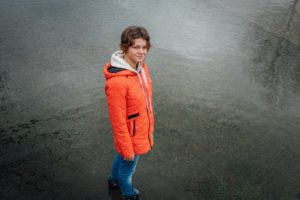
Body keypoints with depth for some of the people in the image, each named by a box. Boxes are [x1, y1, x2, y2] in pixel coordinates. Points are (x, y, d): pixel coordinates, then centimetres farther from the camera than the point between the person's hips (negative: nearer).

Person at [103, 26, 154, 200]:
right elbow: (118, 120, -25)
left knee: (122, 158, 32)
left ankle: (114, 180, 60)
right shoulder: (117, 82, -33)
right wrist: (127, 148, -16)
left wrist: (149, 125, 16)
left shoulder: (141, 67, -7)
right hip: (132, 137, -8)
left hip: (142, 131, 8)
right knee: (128, 168, 21)